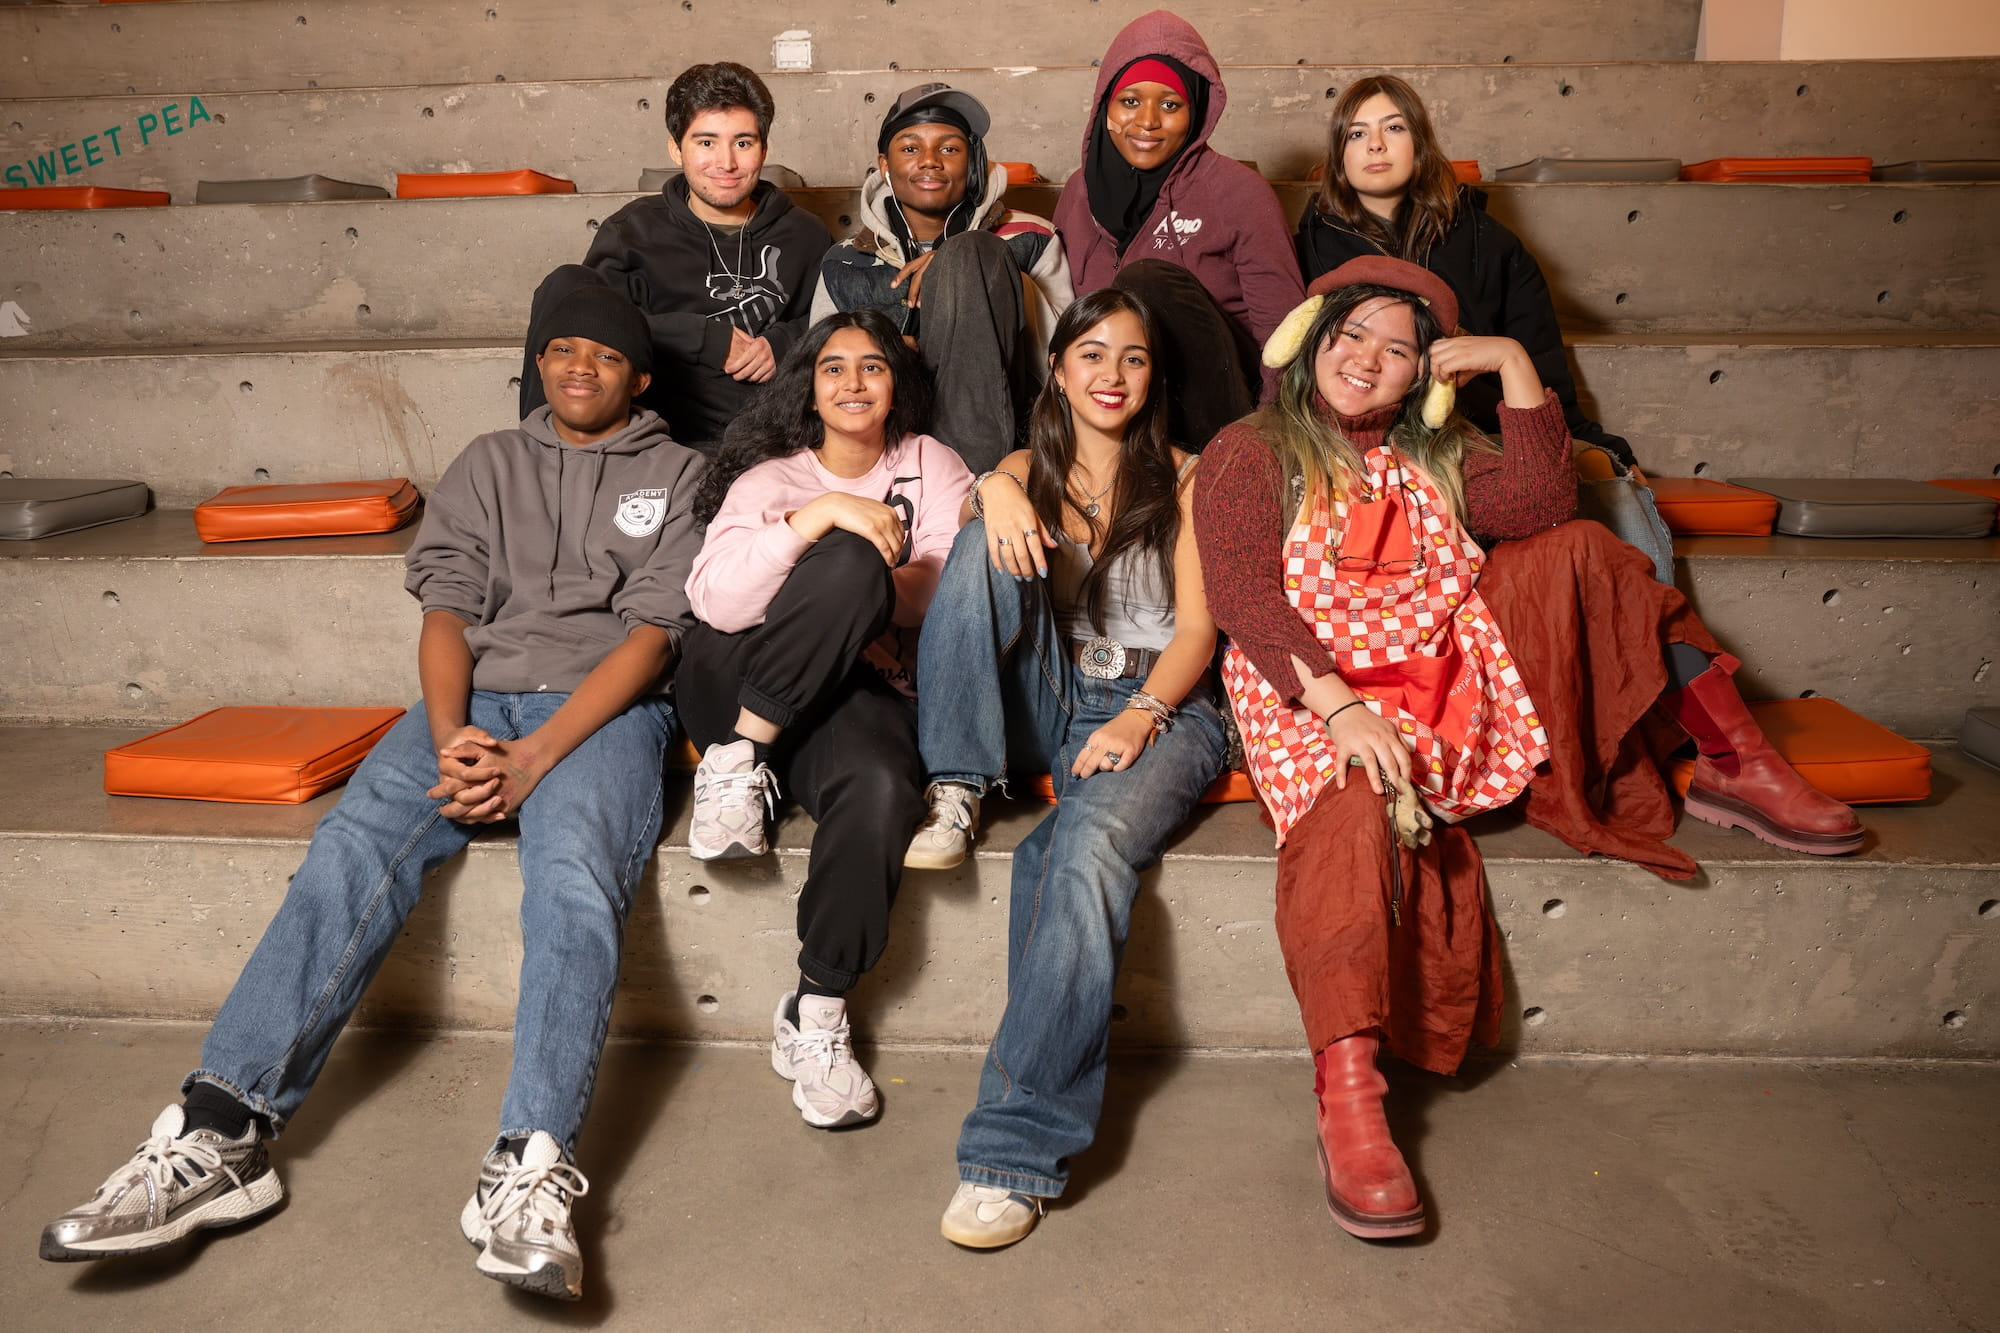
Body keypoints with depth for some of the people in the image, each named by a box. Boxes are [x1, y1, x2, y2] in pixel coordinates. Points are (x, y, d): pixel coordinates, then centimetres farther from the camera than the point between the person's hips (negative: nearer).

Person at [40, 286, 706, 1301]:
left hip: (601, 708, -3)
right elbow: (446, 609, 11)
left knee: (574, 878, -33)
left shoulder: (677, 475, 13)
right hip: (473, 697, 4)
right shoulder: (489, 463, 23)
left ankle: (527, 1173, -43)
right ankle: (220, 1135, -27)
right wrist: (451, 742, -10)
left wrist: (534, 757, -14)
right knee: (347, 858, -23)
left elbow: (652, 632, -1)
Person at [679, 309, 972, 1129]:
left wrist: (870, 595, -10)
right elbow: (714, 599, -8)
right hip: (738, 685, -1)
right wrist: (815, 518, -19)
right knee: (849, 562, -29)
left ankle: (815, 1017, -18)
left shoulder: (929, 465, 17)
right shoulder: (770, 476, 13)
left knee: (880, 790, -35)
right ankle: (738, 763, -20)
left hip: (862, 691, 1)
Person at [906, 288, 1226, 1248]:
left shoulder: (1180, 478, 14)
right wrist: (993, 492, -27)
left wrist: (1141, 713, -15)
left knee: (1090, 847, -35)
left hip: (1158, 707, -2)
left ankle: (1019, 1144, -33)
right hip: (1042, 698, 3)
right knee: (993, 539, -23)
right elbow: (986, 502, -3)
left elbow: (1197, 627, 3)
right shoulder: (1031, 470, 22)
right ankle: (956, 791, -21)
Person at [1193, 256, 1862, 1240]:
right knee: (1355, 804, -37)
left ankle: (1734, 765, 3)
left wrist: (1514, 364, 2)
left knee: (1580, 554, 0)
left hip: (1452, 682, 6)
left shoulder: (1438, 456, 23)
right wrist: (1337, 704, -25)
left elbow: (1542, 507, 3)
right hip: (1310, 691, -6)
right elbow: (1241, 595, -11)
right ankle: (1347, 1094, -44)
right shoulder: (1250, 454, 6)